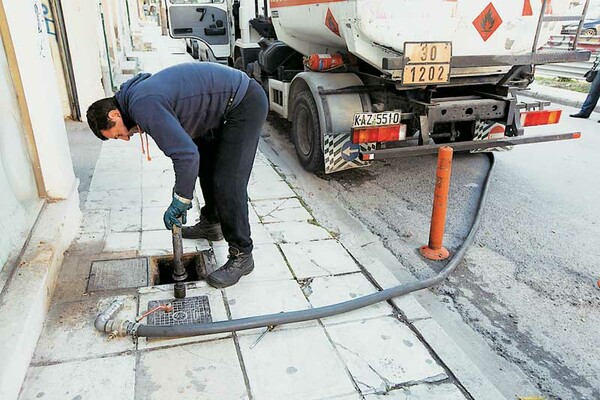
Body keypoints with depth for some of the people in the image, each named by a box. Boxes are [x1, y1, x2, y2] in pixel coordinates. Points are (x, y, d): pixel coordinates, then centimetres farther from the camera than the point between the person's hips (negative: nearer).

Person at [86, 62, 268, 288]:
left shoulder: (143, 106, -22)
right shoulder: (138, 93, 10)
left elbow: (186, 154, -28)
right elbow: (184, 145, 15)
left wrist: (180, 201, -16)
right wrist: (182, 194, 13)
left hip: (246, 104, -11)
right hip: (227, 102, 11)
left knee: (228, 183, -12)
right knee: (206, 165, 23)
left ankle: (242, 256, 0)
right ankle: (210, 224, 40)